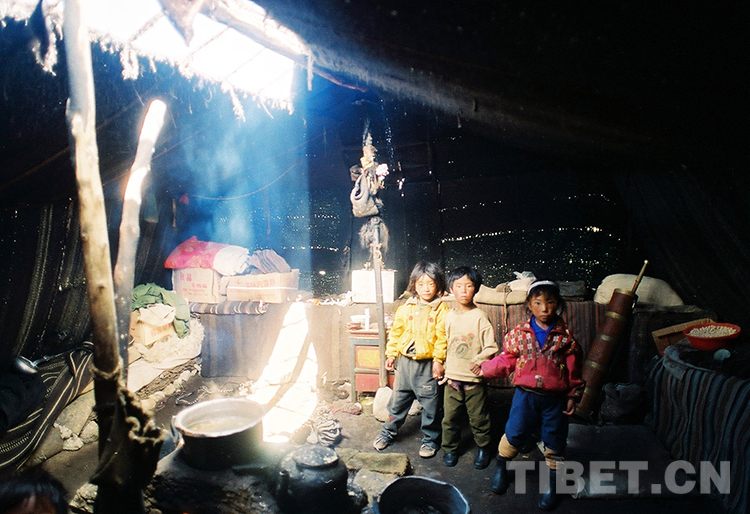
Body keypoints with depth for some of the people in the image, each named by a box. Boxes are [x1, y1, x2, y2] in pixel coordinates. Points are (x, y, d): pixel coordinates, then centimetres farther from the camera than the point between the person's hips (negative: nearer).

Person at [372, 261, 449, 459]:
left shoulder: (441, 310, -7)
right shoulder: (405, 308, 4)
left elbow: (442, 338, -9)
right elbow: (395, 332, 10)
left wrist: (438, 360, -13)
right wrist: (391, 354, 8)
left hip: (427, 364, -3)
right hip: (404, 361, 4)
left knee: (430, 403, 8)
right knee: (398, 399, 16)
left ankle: (430, 439, 27)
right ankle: (388, 432, 34)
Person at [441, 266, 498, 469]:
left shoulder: (480, 317, -10)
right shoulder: (449, 316, 2)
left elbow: (491, 347, -8)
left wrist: (479, 361, -21)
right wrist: (442, 366, 11)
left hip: (474, 379, -3)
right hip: (452, 376, 3)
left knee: (478, 418, 10)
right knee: (450, 417, 11)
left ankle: (484, 447, 34)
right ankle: (450, 448, 32)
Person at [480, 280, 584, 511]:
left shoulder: (565, 336, -5)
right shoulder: (519, 333, -5)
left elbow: (573, 368, 1)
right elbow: (506, 360, 1)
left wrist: (573, 395, 2)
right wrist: (484, 369, -6)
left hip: (556, 398, 0)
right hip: (526, 395, 0)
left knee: (554, 440, 13)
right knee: (515, 434, 8)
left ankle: (552, 483, 36)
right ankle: (501, 467, 36)